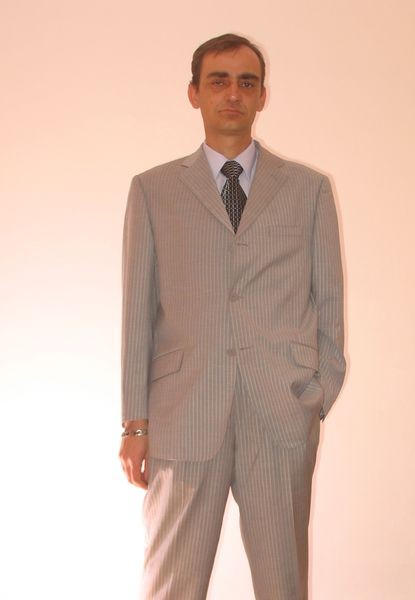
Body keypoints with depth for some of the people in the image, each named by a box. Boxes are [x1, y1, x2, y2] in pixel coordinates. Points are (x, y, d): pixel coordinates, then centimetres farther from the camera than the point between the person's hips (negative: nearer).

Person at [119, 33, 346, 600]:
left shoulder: (309, 188, 11)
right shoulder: (152, 190, 10)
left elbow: (328, 300, 11)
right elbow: (138, 312, 6)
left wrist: (320, 399, 3)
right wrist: (135, 424, 2)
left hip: (284, 417, 1)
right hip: (183, 417, 0)